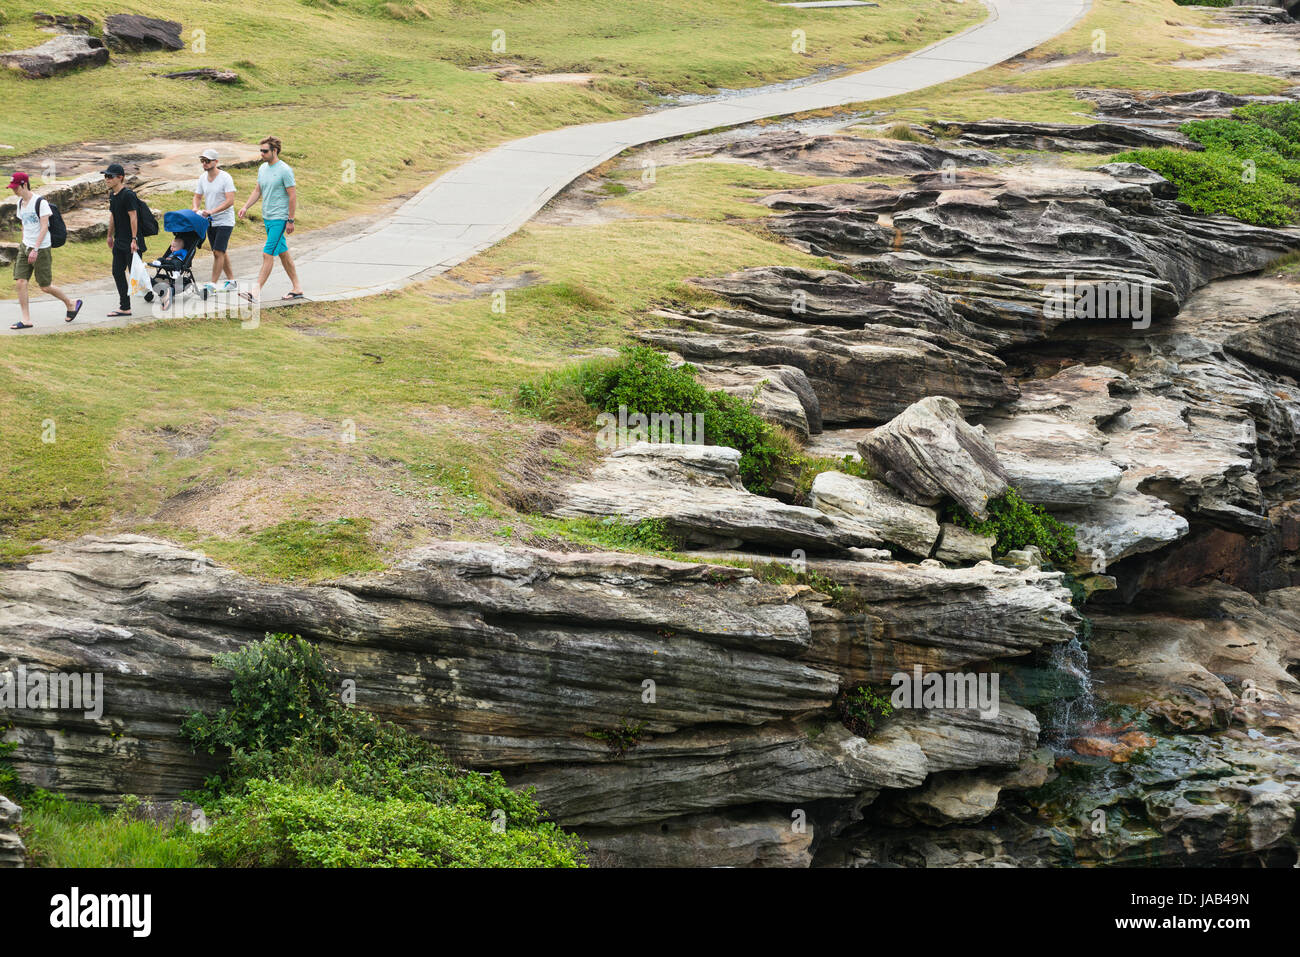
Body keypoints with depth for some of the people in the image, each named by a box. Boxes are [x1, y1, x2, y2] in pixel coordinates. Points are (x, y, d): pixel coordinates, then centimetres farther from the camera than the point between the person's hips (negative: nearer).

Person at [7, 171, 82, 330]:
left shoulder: (40, 202, -14)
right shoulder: (20, 202, 10)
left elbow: (44, 227, -18)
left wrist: (35, 249, -24)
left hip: (41, 249, -7)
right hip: (25, 247, 7)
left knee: (45, 286, 0)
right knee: (20, 282, -6)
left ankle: (71, 304, 24)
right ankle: (26, 319, -2)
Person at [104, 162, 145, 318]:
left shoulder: (128, 195, -17)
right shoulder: (113, 195, 10)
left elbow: (133, 217, -20)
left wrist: (134, 239, -24)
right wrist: (110, 236, 27)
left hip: (131, 242, -9)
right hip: (119, 241, 9)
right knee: (117, 272, 9)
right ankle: (125, 307, 14)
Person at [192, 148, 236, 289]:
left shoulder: (225, 177, -15)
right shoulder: (203, 177, 5)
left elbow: (230, 201, -20)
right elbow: (198, 196, 14)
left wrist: (212, 211, -27)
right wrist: (195, 208, -8)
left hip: (224, 221, -7)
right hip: (210, 221, 7)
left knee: (218, 252, -13)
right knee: (219, 252, 13)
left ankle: (213, 284, -12)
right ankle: (231, 280, 26)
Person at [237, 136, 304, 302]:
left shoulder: (285, 170, -14)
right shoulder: (262, 168, 10)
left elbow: (293, 196, -13)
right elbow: (258, 191, 19)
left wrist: (290, 220, -14)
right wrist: (245, 207, 6)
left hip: (279, 219, -9)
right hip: (267, 218, 9)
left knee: (268, 254, -13)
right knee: (282, 252, 13)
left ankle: (257, 291, -17)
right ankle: (296, 288, 21)